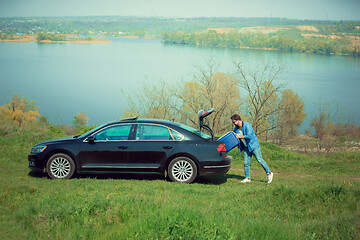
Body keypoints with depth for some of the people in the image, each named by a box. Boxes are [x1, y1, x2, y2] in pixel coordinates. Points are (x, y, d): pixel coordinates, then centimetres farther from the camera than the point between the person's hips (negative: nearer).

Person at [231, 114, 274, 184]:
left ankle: (269, 173, 3)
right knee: (246, 163, 2)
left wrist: (240, 136, -19)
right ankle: (247, 178, 10)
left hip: (253, 145, -7)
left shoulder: (247, 125, -17)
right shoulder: (236, 128, 7)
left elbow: (249, 136, -26)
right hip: (246, 147, 7)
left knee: (259, 160, -7)